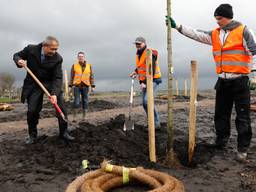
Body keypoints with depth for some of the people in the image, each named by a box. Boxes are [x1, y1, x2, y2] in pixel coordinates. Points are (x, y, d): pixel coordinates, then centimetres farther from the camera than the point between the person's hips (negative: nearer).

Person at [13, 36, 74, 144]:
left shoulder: (57, 58, -16)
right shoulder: (31, 49, -14)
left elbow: (57, 77, -16)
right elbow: (17, 55, 4)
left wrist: (54, 93, -29)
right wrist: (19, 61, -21)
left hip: (50, 83, 0)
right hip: (33, 84, 0)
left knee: (61, 107, -7)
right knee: (32, 110, -2)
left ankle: (63, 133, 8)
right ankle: (32, 135, 19)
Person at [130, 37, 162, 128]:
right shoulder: (138, 54, 13)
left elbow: (151, 70, -21)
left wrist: (145, 82, -24)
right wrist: (136, 72, 11)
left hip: (153, 80, -9)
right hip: (144, 82, 9)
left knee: (146, 101, -23)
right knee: (145, 103, 8)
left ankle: (156, 123, -11)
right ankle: (155, 122, 21)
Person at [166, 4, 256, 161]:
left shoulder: (243, 31, -4)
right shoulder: (215, 34, 10)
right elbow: (196, 34, 6)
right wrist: (177, 26, 0)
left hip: (240, 80, -5)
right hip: (223, 81, 5)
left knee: (243, 117, 0)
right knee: (221, 115, 11)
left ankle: (242, 149, 10)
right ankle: (221, 143, 26)